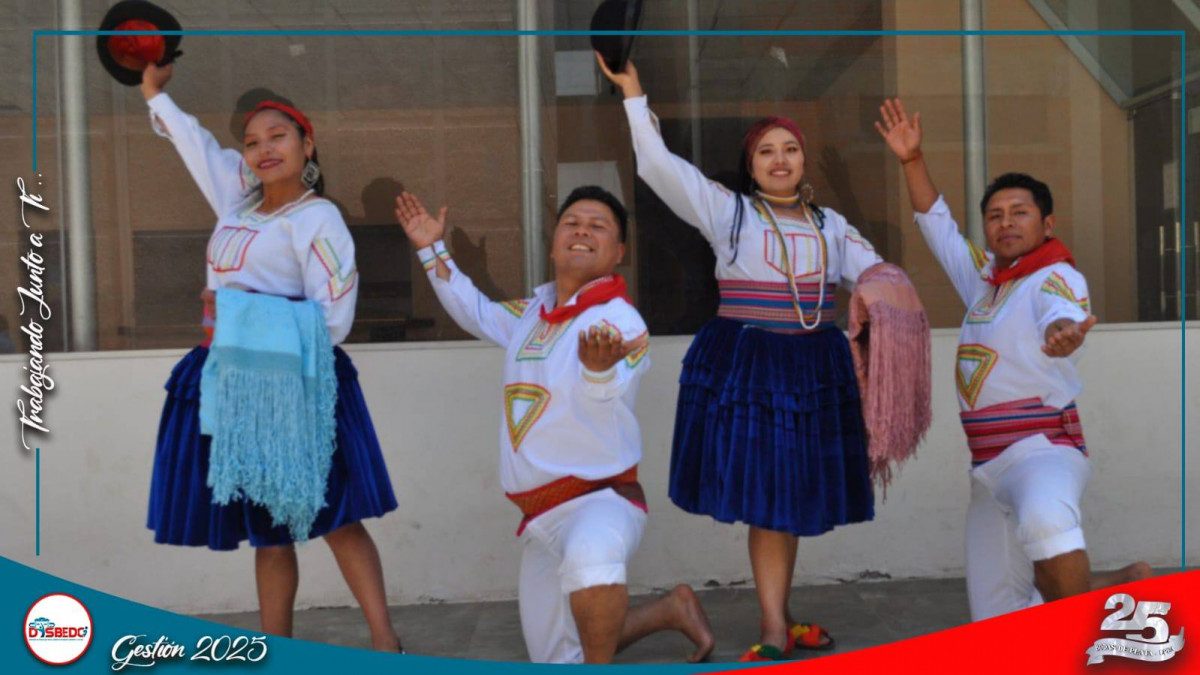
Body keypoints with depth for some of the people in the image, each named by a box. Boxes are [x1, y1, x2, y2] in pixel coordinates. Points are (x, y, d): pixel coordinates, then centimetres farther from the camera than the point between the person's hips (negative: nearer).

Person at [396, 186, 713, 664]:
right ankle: (671, 610, 30)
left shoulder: (620, 320, -14)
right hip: (540, 514, 8)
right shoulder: (535, 309, 8)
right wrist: (432, 250, 22)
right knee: (556, 662, 15)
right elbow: (477, 315, 27)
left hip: (601, 498, -7)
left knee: (589, 560, -45)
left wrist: (599, 368, -56)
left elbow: (599, 401, -33)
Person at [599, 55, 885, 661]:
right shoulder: (727, 210, 2)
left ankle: (779, 619, 23)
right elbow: (659, 165, -6)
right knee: (764, 497, -6)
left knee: (795, 497, 10)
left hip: (813, 368, 4)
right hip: (744, 365, -4)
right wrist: (632, 93, -11)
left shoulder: (830, 224, 14)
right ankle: (774, 630, 2)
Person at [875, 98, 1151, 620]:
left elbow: (1063, 316, -28)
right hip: (988, 467, 7)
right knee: (996, 616, 3)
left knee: (1044, 522, -43)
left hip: (1043, 448, -7)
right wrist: (913, 161, 17)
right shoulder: (984, 278, 17)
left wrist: (1063, 334, -51)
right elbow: (937, 224, 27)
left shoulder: (1058, 278, -5)